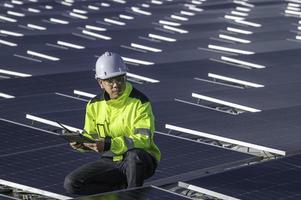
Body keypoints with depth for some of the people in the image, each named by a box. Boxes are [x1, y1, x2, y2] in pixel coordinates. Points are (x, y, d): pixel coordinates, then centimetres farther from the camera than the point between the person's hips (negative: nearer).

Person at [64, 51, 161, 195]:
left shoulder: (139, 102, -13)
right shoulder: (95, 105, 4)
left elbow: (144, 139, -23)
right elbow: (91, 136, 13)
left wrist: (109, 144, -32)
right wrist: (80, 142, -13)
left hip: (139, 162, -5)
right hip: (110, 161, 5)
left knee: (135, 154, -42)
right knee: (71, 183, -13)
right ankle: (122, 188, -4)